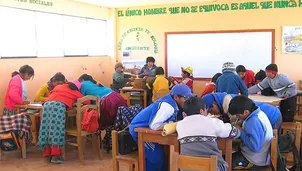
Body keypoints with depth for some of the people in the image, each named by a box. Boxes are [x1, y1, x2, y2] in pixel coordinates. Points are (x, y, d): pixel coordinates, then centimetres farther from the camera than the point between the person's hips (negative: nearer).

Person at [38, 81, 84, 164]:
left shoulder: (59, 86, 33)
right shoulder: (75, 92, 23)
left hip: (47, 104, 5)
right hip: (59, 105, -5)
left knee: (47, 127, 4)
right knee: (57, 128, -9)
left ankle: (48, 154, 5)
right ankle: (55, 155, -16)